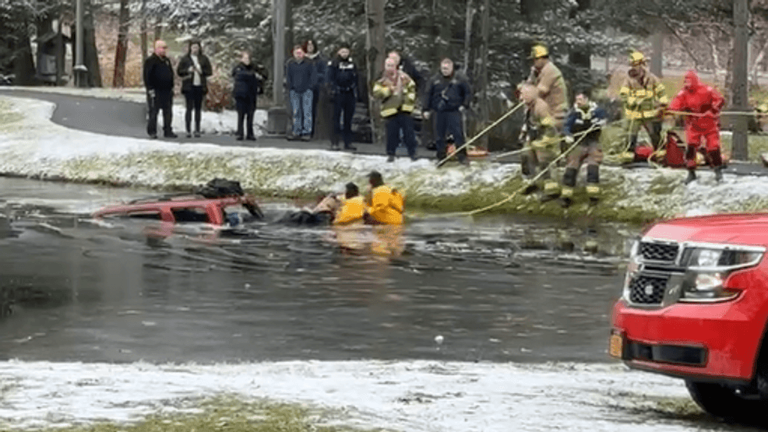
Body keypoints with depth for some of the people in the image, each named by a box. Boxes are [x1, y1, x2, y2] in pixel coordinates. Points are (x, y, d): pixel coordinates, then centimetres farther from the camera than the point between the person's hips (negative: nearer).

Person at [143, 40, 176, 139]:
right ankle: (152, 132, 3)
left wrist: (171, 87, 16)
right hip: (155, 91, -7)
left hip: (167, 91, 7)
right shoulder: (150, 61, -6)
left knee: (168, 112, 7)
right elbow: (147, 76, -10)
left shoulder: (167, 60, 16)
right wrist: (150, 89, -16)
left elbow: (171, 74, 22)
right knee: (153, 112, -2)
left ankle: (168, 131, 13)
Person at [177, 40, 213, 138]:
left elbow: (210, 71, 7)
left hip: (200, 86, 2)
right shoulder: (185, 59, 4)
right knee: (189, 107, -6)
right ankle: (188, 130, -5)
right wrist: (187, 70, -13)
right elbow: (179, 71, 4)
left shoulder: (204, 59, 8)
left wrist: (201, 71, -10)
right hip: (189, 86, -2)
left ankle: (197, 130, 9)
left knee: (198, 109, 5)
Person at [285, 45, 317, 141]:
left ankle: (306, 133, -5)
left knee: (307, 111, -6)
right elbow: (288, 77, 11)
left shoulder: (308, 63, 0)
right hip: (295, 91, 3)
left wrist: (310, 86, -5)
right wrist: (291, 88, 2)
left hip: (306, 91, -3)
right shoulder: (290, 64, 7)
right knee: (296, 113, 4)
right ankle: (297, 132, 9)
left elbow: (314, 75, 3)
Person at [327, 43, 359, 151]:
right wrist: (334, 90, -13)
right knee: (337, 117, -5)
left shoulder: (352, 64, 13)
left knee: (348, 118, 6)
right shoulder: (334, 64, 0)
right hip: (339, 94, -4)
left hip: (350, 93, 4)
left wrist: (355, 92, 9)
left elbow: (355, 79, 16)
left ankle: (348, 142, 10)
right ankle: (334, 142, -3)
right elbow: (330, 79, -3)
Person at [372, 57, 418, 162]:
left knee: (408, 132, 2)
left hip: (405, 109, 1)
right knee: (392, 134, -2)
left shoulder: (403, 77, 9)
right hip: (391, 110, -1)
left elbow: (412, 87, 19)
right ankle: (390, 154, 9)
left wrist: (410, 98, 5)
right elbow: (376, 93, -8)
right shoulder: (382, 82, 5)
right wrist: (388, 90, -18)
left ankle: (412, 153, 10)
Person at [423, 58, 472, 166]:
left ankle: (462, 156, 0)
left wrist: (464, 105, -2)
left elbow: (468, 93, 10)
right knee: (439, 136, 5)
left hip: (454, 111, -2)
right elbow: (428, 95, 13)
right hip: (439, 112, 2)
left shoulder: (459, 80, 5)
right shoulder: (435, 81, 10)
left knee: (458, 134, -6)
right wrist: (426, 109, 7)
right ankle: (441, 156, 15)